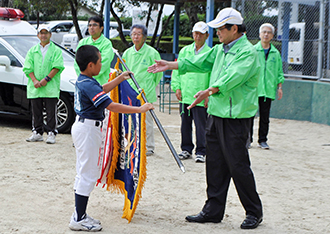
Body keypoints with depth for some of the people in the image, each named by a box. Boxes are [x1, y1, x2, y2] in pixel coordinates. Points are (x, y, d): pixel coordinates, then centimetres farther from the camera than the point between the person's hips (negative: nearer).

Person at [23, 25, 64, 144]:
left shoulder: (56, 50, 4)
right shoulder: (32, 51, 14)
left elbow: (57, 67, -6)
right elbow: (28, 68, 8)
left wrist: (46, 79, -15)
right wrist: (34, 80, -8)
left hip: (51, 87, -3)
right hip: (35, 88, 3)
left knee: (51, 111, -3)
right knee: (36, 111, 7)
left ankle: (51, 133, 2)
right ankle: (37, 133, 17)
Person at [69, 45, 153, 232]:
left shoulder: (82, 81, 8)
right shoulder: (89, 85, -23)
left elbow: (103, 89, 28)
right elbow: (111, 106, -29)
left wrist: (121, 78, 32)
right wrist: (140, 109, -26)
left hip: (83, 127, 11)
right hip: (88, 129, -11)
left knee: (84, 173, 16)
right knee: (88, 174, -5)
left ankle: (80, 215, 22)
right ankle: (79, 220, 0)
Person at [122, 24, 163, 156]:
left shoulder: (152, 53, -6)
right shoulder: (127, 53, 9)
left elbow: (159, 72, 3)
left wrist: (151, 85, 8)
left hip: (146, 93, -5)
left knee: (146, 120, -2)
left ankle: (149, 147, 8)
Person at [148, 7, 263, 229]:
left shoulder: (248, 52, -13)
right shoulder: (220, 49, 15)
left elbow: (232, 77, -27)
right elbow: (198, 62, 24)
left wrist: (209, 91, -38)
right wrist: (169, 65, 22)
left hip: (236, 118, -8)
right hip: (216, 114, 9)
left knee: (238, 165, -4)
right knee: (215, 164, 11)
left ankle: (254, 212, 11)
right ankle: (213, 211, 20)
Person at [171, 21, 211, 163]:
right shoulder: (184, 51, 11)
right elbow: (177, 70, 15)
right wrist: (177, 87, 5)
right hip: (185, 95, 4)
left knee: (201, 125, -1)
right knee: (185, 124, 11)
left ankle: (200, 152, 8)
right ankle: (186, 149, 23)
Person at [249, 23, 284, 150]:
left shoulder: (276, 53, 12)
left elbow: (279, 72, 15)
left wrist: (279, 87, 9)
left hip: (268, 90, 2)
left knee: (265, 116, 5)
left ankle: (262, 140, 13)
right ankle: (248, 139, 9)